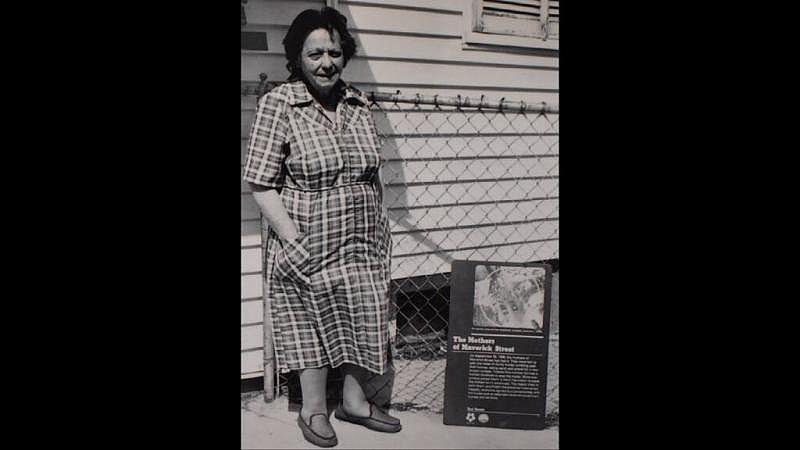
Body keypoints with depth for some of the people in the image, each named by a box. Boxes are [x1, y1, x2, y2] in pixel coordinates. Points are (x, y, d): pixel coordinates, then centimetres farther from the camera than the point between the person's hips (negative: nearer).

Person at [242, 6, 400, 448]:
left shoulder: (358, 103, 5)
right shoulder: (277, 105, -11)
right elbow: (261, 183, -14)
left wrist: (381, 230, 10)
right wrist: (293, 241, -18)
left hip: (363, 245, 5)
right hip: (308, 246, -5)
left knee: (364, 321, 13)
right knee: (311, 326, 10)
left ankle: (354, 402, 33)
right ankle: (313, 409, 30)